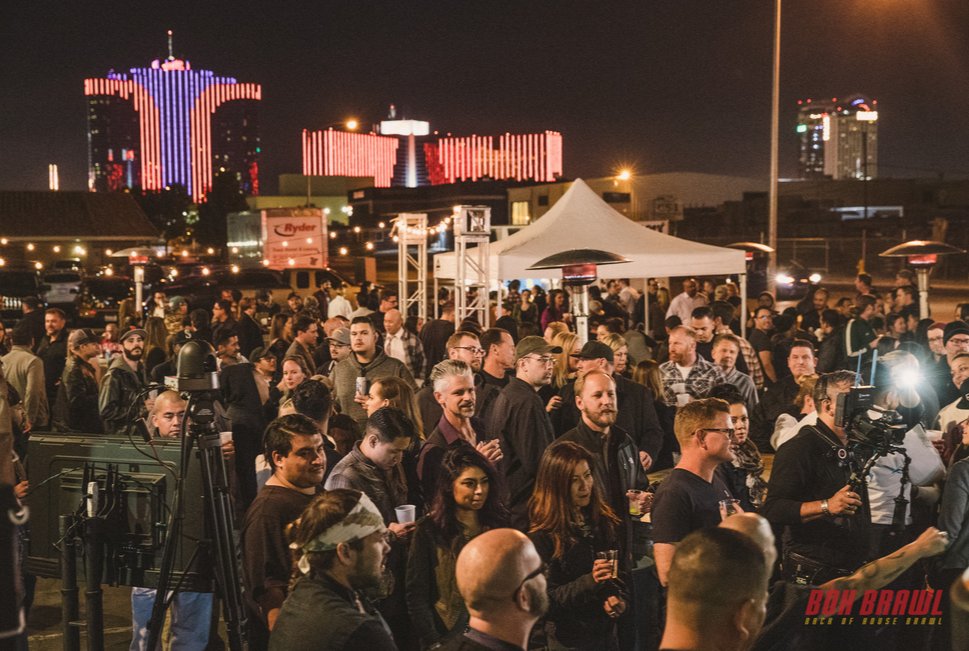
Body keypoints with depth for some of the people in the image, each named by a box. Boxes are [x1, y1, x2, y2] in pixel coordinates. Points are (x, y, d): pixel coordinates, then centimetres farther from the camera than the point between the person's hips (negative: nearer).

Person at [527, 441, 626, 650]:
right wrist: (590, 581, -28)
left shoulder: (605, 521, 1)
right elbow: (546, 602, -16)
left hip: (608, 632, 5)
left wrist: (618, 598, -6)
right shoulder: (543, 537, -16)